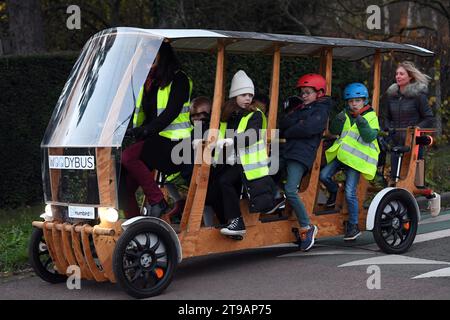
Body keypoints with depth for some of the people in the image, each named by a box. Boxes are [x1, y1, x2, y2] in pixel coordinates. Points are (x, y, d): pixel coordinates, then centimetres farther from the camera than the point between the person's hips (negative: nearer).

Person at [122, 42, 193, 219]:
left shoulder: (178, 79, -4)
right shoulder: (148, 82, 21)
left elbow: (172, 112, -16)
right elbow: (141, 114, 20)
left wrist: (147, 129, -26)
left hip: (171, 141, -8)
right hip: (151, 141, 8)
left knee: (128, 156, -28)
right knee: (125, 184, -7)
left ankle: (157, 200, -19)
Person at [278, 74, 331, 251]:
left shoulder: (321, 110, 2)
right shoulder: (298, 108, 25)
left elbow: (307, 129, -13)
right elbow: (282, 124, 12)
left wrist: (288, 132, 0)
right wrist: (297, 122, -6)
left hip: (302, 155, -8)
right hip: (286, 151, 8)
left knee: (290, 191, -21)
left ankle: (307, 227, -9)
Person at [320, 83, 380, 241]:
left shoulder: (371, 117, -1)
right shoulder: (345, 114, 13)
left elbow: (370, 137, -14)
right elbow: (333, 131, 3)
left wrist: (362, 123, -26)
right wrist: (338, 120, -15)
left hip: (356, 159, -5)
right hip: (341, 155, 5)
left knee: (350, 193, -8)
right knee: (324, 175, -12)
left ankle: (353, 226, 3)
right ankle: (334, 191, 22)